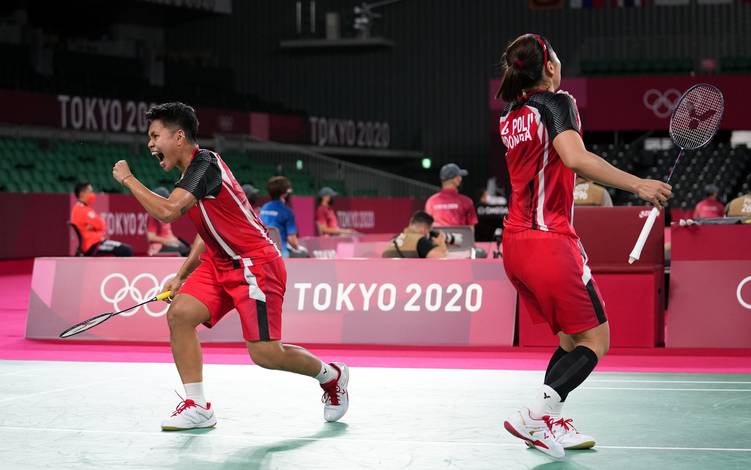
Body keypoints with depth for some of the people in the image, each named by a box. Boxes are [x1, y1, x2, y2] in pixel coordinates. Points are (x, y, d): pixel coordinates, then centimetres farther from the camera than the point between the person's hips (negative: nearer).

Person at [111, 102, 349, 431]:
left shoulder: (204, 164, -19)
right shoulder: (191, 171, 11)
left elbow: (166, 211, -32)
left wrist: (128, 179, -19)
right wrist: (181, 276, 15)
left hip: (255, 263, -9)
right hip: (221, 263, 9)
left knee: (265, 353, -11)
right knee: (179, 313, -11)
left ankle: (331, 375, 17)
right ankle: (197, 407, -6)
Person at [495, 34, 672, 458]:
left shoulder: (511, 116, 13)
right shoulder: (557, 102, -8)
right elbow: (576, 158, -27)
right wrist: (638, 185, -29)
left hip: (515, 240, 8)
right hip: (549, 243, -8)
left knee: (572, 337, 17)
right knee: (596, 339, -2)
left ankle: (552, 423, 7)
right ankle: (534, 415, -16)